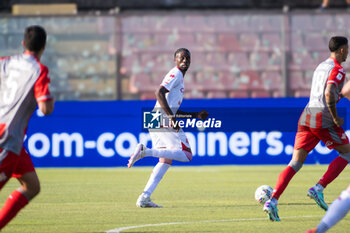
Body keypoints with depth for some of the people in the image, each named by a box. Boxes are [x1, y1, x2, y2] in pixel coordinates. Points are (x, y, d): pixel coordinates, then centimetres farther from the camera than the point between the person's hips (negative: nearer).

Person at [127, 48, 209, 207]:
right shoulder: (175, 74, -3)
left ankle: (144, 198, 3)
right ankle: (145, 151, -21)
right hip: (163, 118, -10)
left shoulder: (179, 77, 28)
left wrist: (196, 115, 28)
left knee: (166, 161, 11)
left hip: (156, 122, 10)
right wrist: (171, 117, -23)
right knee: (186, 155, -14)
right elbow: (159, 93, -18)